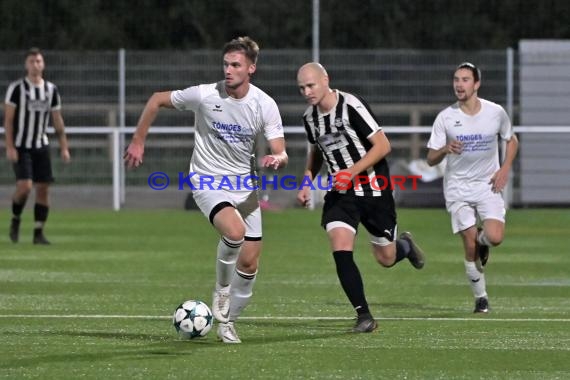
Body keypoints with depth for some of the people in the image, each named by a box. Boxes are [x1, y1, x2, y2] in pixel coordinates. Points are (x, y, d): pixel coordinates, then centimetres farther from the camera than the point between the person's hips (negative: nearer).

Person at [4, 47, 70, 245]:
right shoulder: (16, 88, -6)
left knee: (43, 188, -2)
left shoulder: (51, 90, 6)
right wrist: (9, 147, -14)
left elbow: (58, 121, 11)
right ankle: (15, 220, 8)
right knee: (25, 186, -18)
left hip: (41, 146, 4)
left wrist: (64, 148, 5)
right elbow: (8, 119, -7)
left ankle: (38, 233, 4)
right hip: (20, 146, -4)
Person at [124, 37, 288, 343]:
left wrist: (276, 159, -36)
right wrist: (138, 142, 0)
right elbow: (157, 100, -1)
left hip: (244, 185, 4)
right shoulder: (204, 95, -16)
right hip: (208, 181, -4)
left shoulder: (265, 105, -10)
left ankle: (227, 321, 26)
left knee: (249, 263, 3)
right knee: (235, 231, -32)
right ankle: (221, 291, -5)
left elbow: (281, 154, -11)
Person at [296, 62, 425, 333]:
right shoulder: (309, 117, 3)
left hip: (373, 189, -4)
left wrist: (352, 172, -25)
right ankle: (364, 317, -12)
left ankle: (405, 245, 44)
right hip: (340, 193, 4)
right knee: (340, 250, -18)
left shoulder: (351, 106, -18)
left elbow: (382, 145, -17)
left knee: (386, 258, 6)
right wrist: (307, 181, 8)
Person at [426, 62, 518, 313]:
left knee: (495, 237, -19)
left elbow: (511, 140, 14)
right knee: (470, 246, -6)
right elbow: (431, 159, -4)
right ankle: (480, 297, 13)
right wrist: (445, 149, -26)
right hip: (458, 187, 0)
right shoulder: (445, 118, -6)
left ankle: (482, 240, 19)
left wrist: (505, 169, -1)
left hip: (488, 185, 0)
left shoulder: (496, 112, -4)